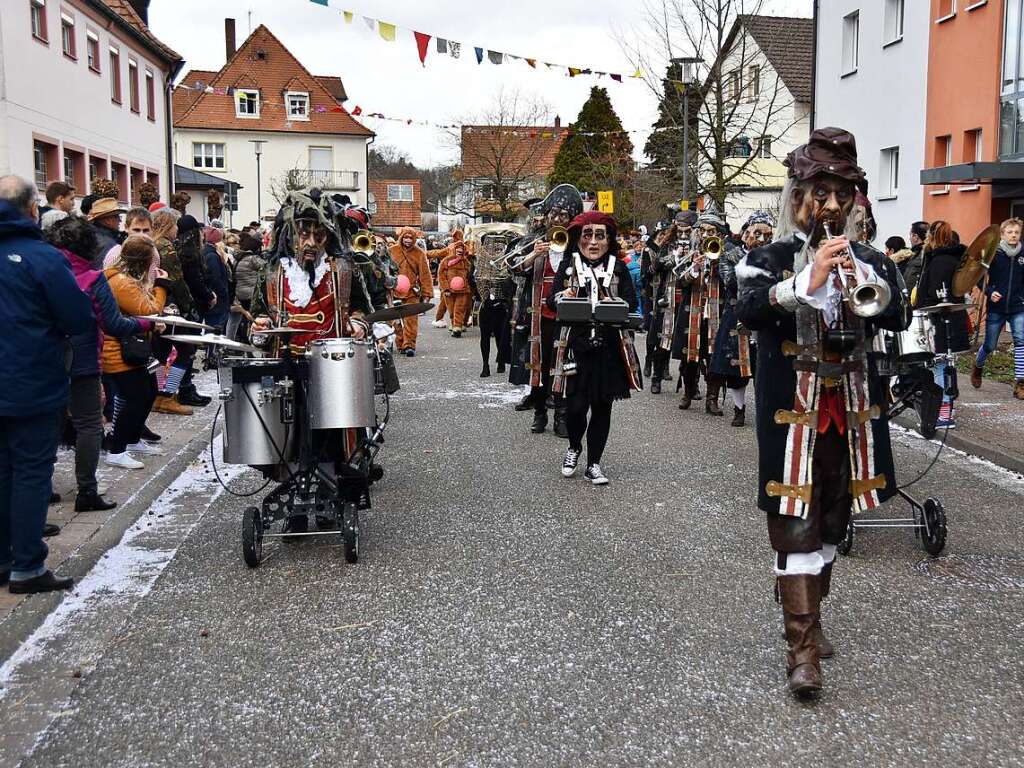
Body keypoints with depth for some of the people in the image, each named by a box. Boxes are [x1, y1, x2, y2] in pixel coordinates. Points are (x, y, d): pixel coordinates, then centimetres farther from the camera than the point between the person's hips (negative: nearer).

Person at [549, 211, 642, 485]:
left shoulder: (618, 267, 9)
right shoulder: (568, 265, 8)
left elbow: (631, 301, 2)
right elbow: (552, 300, 2)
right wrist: (564, 295, -20)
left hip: (609, 347, 1)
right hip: (577, 345, -1)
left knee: (602, 406, 5)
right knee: (576, 404, -6)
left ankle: (593, 464, 17)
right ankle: (574, 448, 25)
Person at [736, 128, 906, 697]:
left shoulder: (869, 262, 10)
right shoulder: (770, 259, -1)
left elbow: (897, 318, -4)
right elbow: (748, 311, -19)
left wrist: (862, 276, -19)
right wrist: (808, 281, -29)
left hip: (850, 409, 5)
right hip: (793, 409, -4)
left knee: (831, 520, 14)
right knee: (796, 522, -8)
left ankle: (810, 618, 32)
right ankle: (802, 648, -6)